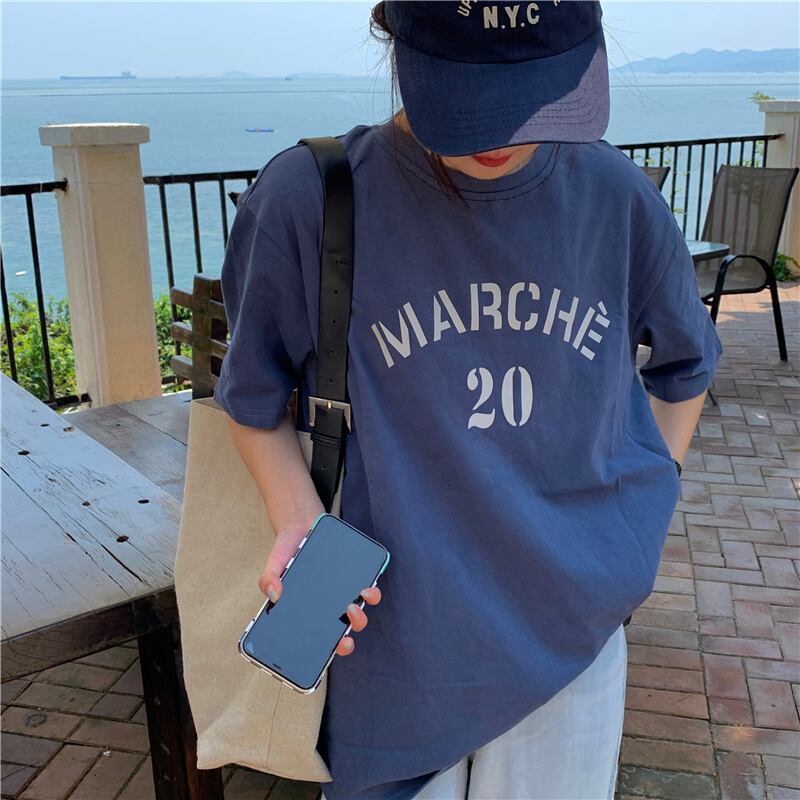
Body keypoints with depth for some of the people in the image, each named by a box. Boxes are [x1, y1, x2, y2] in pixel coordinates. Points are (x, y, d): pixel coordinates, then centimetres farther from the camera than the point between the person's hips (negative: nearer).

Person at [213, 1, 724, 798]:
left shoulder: (617, 197, -7)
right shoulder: (306, 199, -16)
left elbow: (684, 365, 11)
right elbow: (254, 397, -2)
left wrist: (643, 505, 5)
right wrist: (299, 522, -16)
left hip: (577, 634, 3)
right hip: (396, 635, -2)